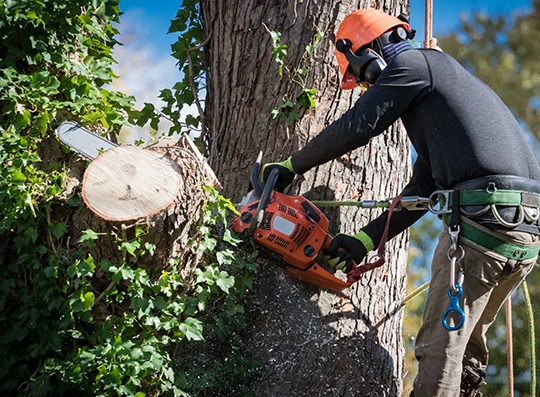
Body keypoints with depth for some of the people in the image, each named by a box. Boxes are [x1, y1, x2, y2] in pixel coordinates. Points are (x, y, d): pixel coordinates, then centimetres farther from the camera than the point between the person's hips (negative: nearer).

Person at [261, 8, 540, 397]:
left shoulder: (413, 63, 4)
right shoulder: (445, 80, 31)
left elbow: (354, 127, -2)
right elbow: (422, 188, 27)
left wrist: (290, 167, 11)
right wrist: (366, 240, 24)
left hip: (485, 215, -9)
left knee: (440, 348, -6)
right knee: (468, 341, 18)